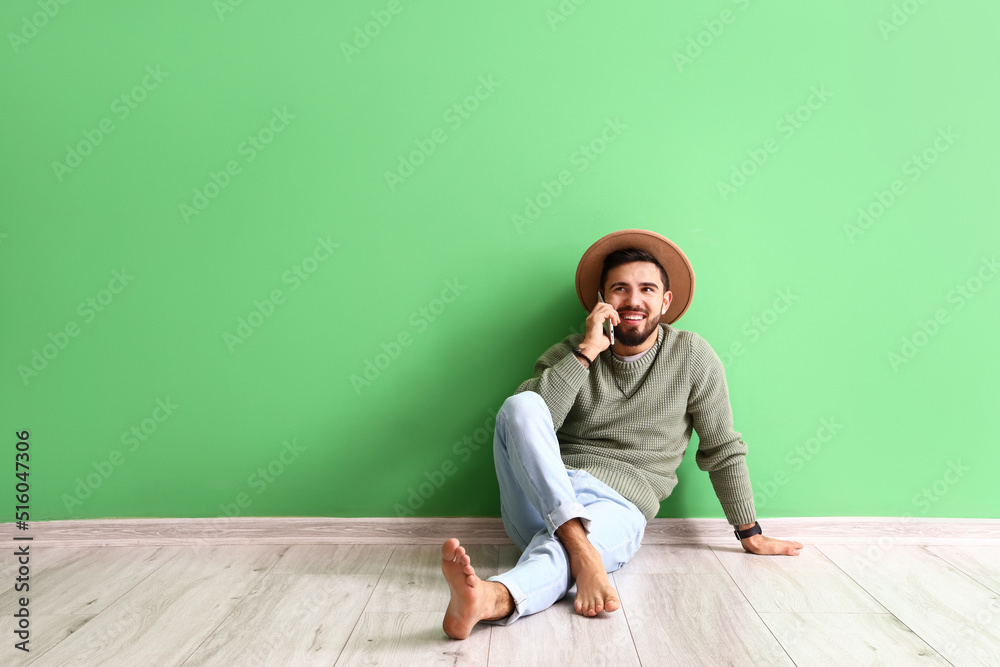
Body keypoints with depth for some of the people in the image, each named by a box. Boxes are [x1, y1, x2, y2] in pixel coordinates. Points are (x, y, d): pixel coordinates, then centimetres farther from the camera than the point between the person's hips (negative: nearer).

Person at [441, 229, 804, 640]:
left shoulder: (692, 357, 6)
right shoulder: (570, 353, 7)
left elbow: (723, 451, 14)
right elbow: (524, 419, -11)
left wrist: (750, 534, 18)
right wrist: (587, 352, -14)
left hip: (618, 509, -1)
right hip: (540, 501, 2)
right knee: (521, 406, -29)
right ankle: (583, 552, -40)